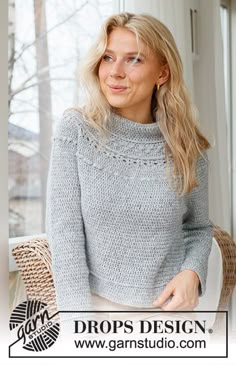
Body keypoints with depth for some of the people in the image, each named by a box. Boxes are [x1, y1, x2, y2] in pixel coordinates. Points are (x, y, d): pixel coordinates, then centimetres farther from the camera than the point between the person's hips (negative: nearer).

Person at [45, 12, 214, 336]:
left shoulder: (188, 149, -6)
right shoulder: (75, 130, -11)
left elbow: (198, 227, 7)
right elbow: (65, 231, -13)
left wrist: (192, 272, -12)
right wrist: (79, 318, -17)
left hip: (168, 308, 2)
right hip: (96, 304, -2)